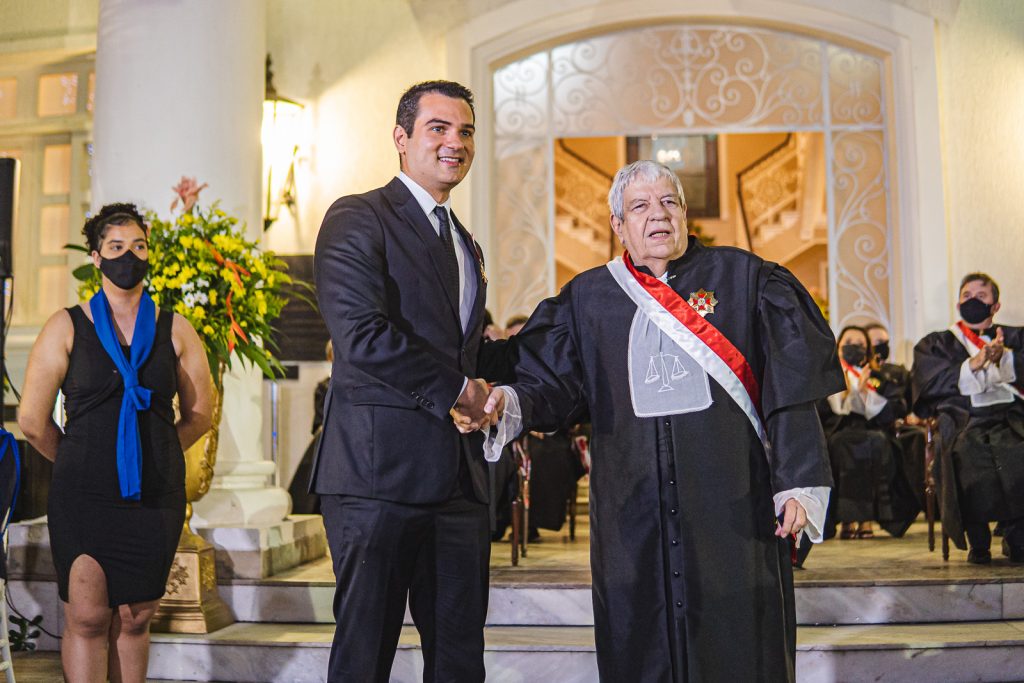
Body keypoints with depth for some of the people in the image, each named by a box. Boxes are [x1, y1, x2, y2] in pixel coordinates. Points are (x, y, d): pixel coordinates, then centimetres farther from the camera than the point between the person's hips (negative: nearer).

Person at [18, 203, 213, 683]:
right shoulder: (67, 328, 2)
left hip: (155, 496, 2)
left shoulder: (175, 332, 7)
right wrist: (80, 463, 11)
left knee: (134, 620, 8)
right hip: (83, 498, -1)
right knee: (86, 619, -1)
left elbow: (199, 414, 14)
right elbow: (33, 421, 3)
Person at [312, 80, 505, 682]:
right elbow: (362, 336, -17)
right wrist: (456, 390, -10)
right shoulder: (357, 220, -4)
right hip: (382, 470, -7)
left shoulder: (467, 244, 22)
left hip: (460, 475, 8)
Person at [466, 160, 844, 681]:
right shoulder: (588, 298, 11)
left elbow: (789, 388, 1)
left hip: (732, 507, -1)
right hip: (633, 515, 1)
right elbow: (555, 381, 3)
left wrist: (797, 482, -6)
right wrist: (510, 401, -18)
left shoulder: (741, 278, 6)